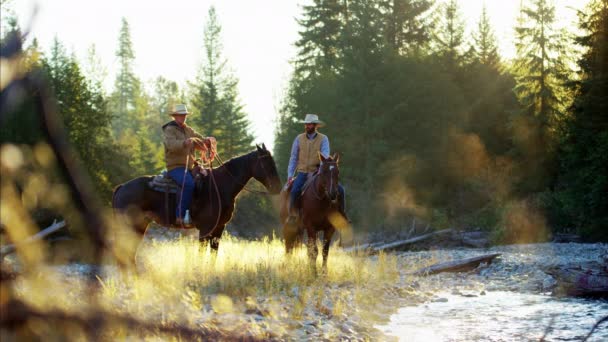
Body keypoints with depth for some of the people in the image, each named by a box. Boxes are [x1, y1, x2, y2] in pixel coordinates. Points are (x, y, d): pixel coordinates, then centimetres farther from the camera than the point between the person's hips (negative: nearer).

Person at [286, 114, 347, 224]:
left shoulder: (323, 139, 0)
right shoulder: (299, 139, 4)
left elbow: (325, 156, -12)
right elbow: (293, 158, 7)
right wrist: (290, 175, -1)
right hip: (302, 172, 0)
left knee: (339, 189, -11)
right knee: (295, 190, -30)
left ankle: (341, 212, 10)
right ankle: (292, 214, -14)